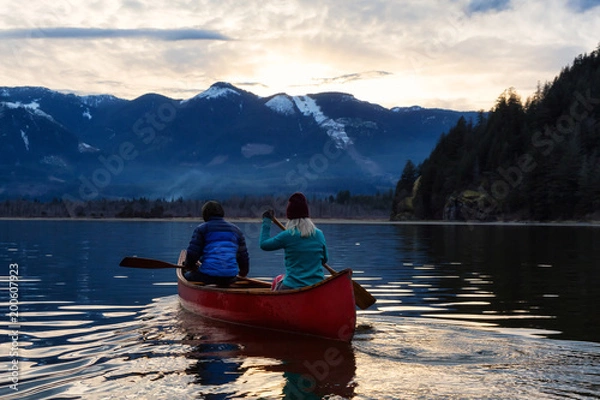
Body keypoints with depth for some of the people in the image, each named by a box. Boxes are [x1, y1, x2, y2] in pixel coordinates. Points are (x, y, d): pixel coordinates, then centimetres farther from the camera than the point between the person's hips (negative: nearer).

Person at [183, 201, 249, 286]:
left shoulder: (202, 228, 3)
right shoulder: (236, 230, 16)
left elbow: (192, 253, -4)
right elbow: (243, 255, 17)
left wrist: (189, 266, 17)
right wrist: (244, 272, 35)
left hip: (207, 276, -5)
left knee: (187, 276, 21)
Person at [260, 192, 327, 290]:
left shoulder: (287, 235, -10)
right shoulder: (319, 234, 2)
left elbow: (263, 244, 4)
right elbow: (324, 260, 15)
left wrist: (266, 221, 14)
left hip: (293, 287, -4)